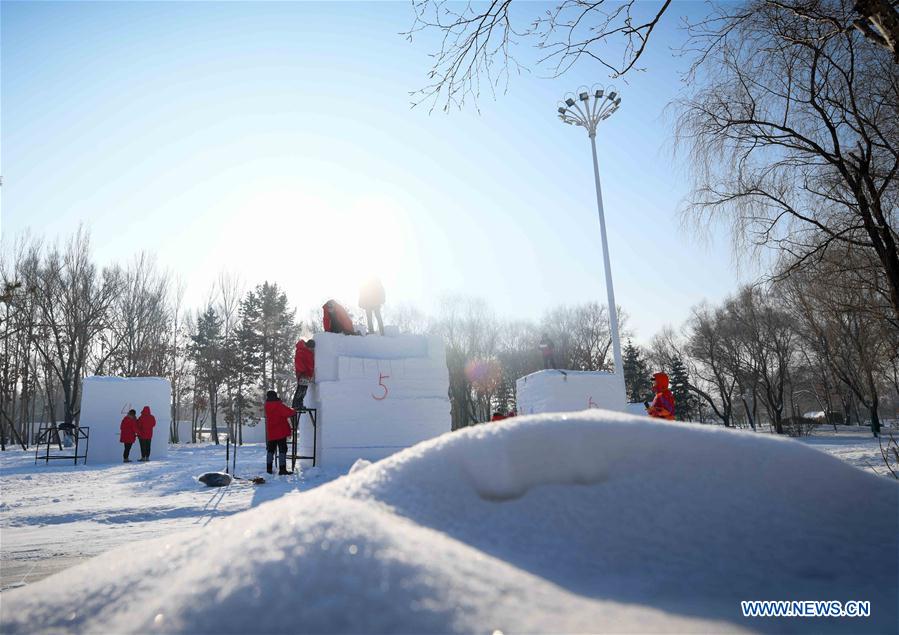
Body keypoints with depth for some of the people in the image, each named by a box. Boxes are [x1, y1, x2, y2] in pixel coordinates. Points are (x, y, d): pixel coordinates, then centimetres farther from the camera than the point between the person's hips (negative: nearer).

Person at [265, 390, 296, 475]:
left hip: (270, 433, 6)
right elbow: (288, 412, -21)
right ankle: (282, 469, -9)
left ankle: (269, 468, 19)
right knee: (282, 450, -4)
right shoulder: (279, 406, -13)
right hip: (281, 432, -6)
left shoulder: (267, 406, 6)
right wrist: (294, 411, -2)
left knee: (270, 450, 16)